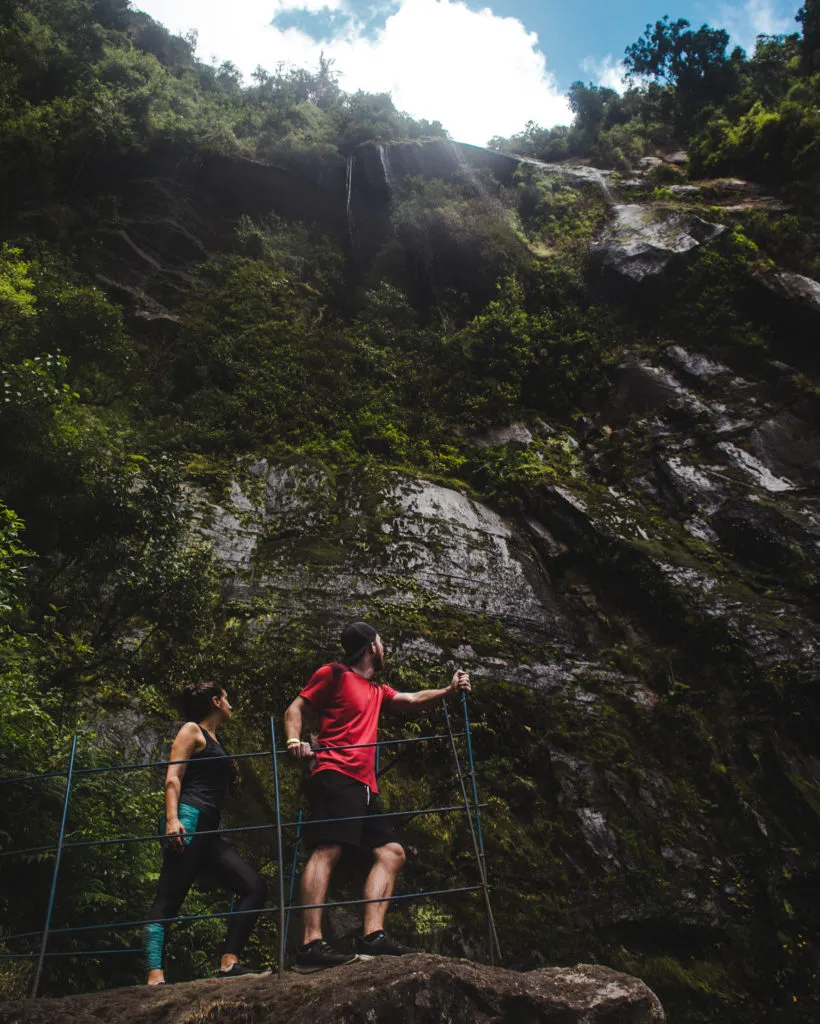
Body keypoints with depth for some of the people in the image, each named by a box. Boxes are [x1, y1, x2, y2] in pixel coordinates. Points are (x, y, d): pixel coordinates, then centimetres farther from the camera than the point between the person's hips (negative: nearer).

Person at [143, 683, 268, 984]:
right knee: (168, 901, -15)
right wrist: (172, 819, -21)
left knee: (255, 886, -2)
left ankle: (229, 965, -6)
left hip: (209, 833, 9)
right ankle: (155, 977, -21)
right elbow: (172, 777, -8)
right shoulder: (192, 730, 5)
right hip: (188, 822, -9)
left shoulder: (215, 742, 28)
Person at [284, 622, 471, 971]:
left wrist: (449, 690, 22)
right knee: (327, 850, -21)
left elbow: (414, 700, 36)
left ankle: (373, 936, -1)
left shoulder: (377, 690, 27)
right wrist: (294, 741, -17)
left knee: (391, 852, 4)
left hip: (364, 784, 9)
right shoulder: (333, 675, 5)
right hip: (335, 777, -9)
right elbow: (296, 709, 3)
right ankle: (311, 944, -27)